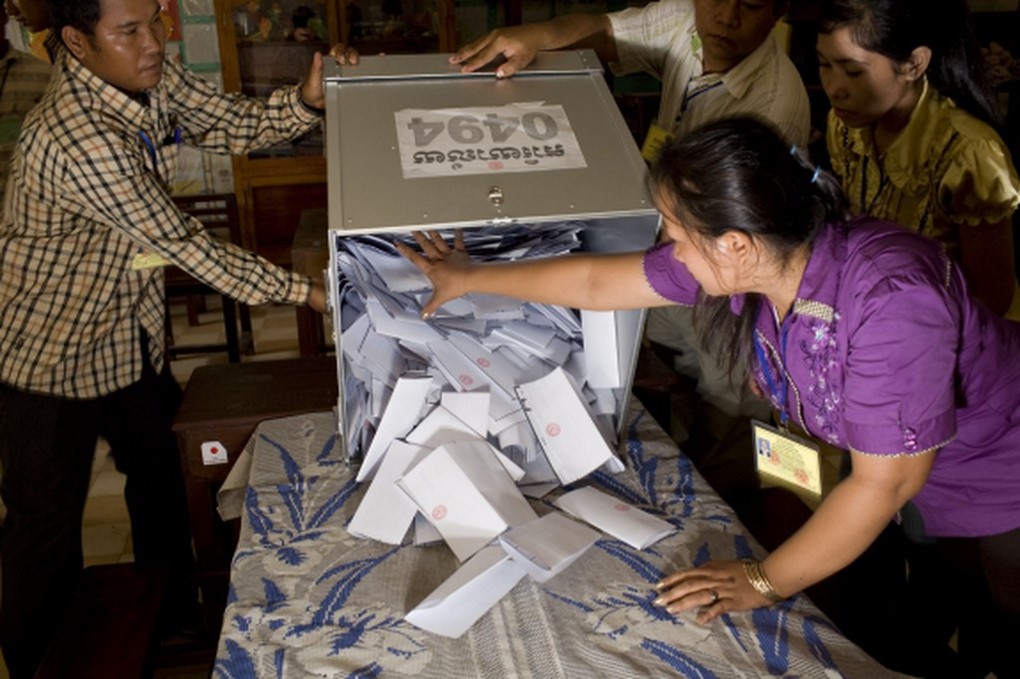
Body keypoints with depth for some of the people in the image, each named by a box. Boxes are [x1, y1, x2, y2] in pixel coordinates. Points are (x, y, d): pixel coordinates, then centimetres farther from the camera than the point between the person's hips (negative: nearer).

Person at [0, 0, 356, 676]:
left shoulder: (154, 81, -9)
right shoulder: (76, 139, -33)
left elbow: (237, 124, -2)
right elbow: (183, 244, -30)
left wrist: (307, 99, -22)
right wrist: (302, 291, -26)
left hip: (130, 328, 8)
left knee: (164, 469, 21)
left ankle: (177, 617, 43)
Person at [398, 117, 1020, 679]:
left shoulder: (890, 299, -40)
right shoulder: (746, 258, -20)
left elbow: (886, 482, -31)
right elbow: (595, 281, -7)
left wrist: (765, 583, -20)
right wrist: (470, 277, 4)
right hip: (890, 461, 5)